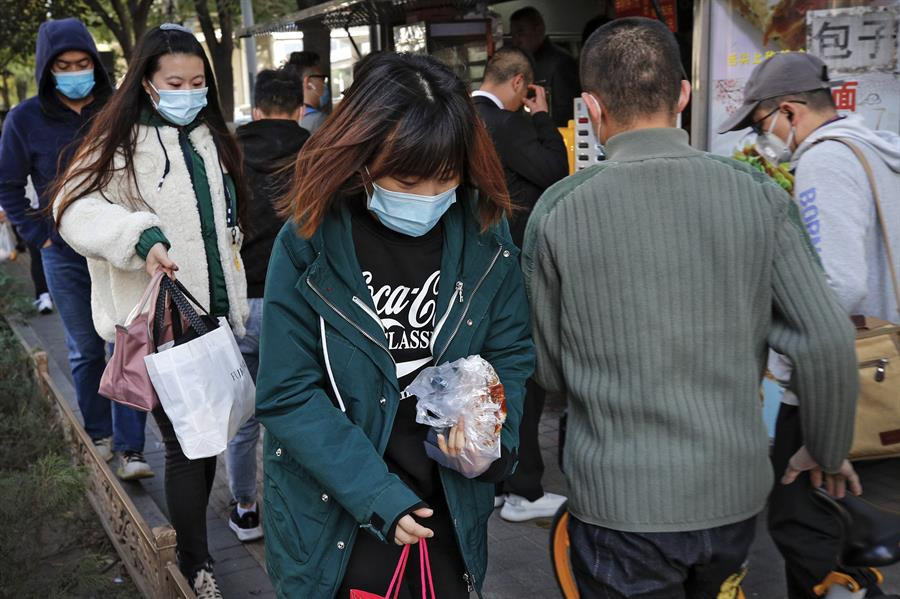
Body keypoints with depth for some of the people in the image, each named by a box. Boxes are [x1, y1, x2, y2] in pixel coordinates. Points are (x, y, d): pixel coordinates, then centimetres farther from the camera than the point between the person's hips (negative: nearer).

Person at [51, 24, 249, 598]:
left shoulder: (212, 138, 12)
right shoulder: (122, 141, -8)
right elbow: (78, 206, -19)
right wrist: (140, 235, -36)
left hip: (215, 314, 6)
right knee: (185, 444, -3)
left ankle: (190, 531, 35)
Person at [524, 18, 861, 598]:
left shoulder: (558, 211, -12)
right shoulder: (759, 195, -8)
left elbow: (547, 369, -3)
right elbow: (827, 341, -7)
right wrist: (830, 453, 10)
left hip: (619, 500, -2)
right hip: (735, 489, 3)